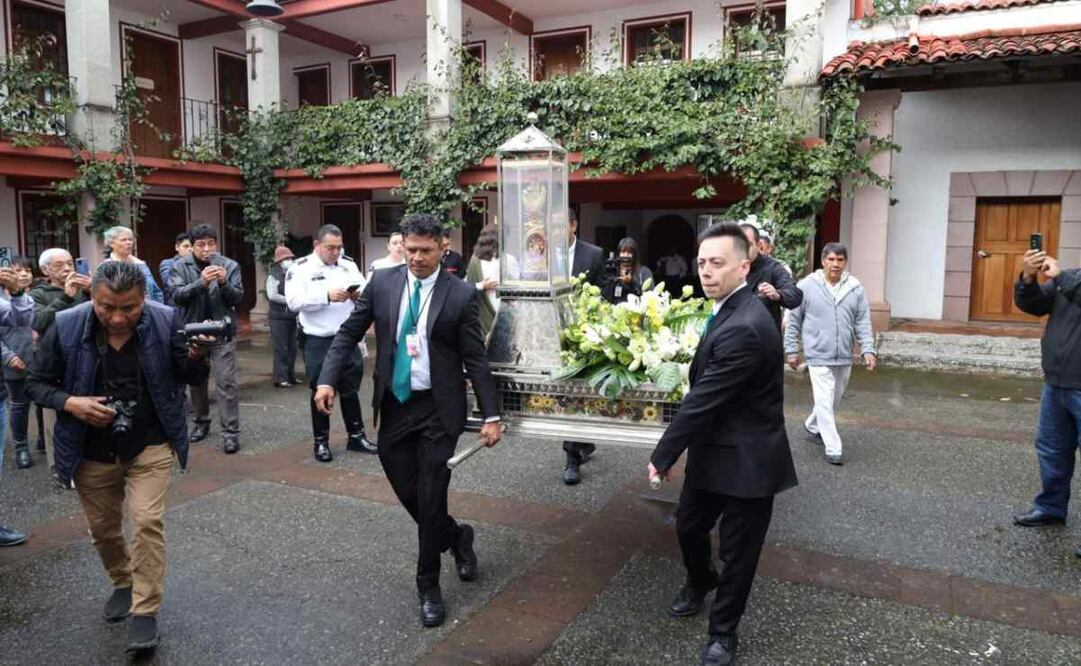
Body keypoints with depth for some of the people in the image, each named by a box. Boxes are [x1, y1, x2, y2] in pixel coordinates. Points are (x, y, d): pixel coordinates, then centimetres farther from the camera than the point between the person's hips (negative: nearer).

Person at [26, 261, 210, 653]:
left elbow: (193, 379, -8)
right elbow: (36, 383, -2)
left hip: (150, 446, -2)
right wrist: (70, 403, -22)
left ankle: (145, 611, 6)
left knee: (147, 521, -11)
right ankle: (123, 583, 44)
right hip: (91, 451, 2)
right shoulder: (66, 327, -15)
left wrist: (196, 357, -30)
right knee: (103, 530, 16)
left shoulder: (166, 321, -16)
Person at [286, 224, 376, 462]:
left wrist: (359, 293, -16)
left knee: (351, 389, 13)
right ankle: (321, 442, 21)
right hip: (318, 341, -3)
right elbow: (294, 301, -17)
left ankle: (356, 436, 25)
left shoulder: (348, 265, 8)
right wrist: (327, 295, -26)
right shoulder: (300, 268, -5)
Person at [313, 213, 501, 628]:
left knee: (430, 498, 0)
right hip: (394, 405, 3)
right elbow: (349, 334, 5)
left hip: (439, 409, -3)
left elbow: (476, 359, -6)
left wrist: (491, 415, -8)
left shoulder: (460, 294, -7)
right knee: (408, 494, 10)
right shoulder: (382, 283, 1)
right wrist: (328, 380, -8)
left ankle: (428, 586, 20)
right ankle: (456, 537, 40)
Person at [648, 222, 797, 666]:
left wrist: (662, 456, -15)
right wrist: (677, 449, 10)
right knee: (688, 526, 24)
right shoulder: (730, 311, 4)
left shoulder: (743, 328, -29)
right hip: (713, 450, 9)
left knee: (737, 551, 11)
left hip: (746, 459, -9)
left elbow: (702, 400, -25)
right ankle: (700, 582, 52)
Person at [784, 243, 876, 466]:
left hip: (844, 357, 4)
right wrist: (792, 350, -1)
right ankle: (833, 449, 1)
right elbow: (793, 321, -1)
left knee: (835, 399, 18)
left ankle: (812, 425, 42)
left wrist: (867, 349, -6)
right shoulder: (807, 286, -7)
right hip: (818, 356, -4)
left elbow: (863, 322, 3)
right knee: (825, 402, -6)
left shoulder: (855, 288, 1)